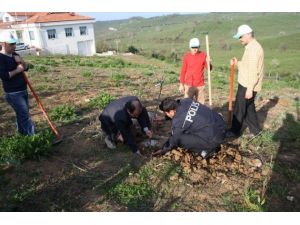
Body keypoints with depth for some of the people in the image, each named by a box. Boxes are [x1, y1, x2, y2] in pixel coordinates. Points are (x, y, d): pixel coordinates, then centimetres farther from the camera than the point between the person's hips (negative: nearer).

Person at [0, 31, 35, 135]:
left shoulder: (15, 55, 10)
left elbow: (26, 68, 10)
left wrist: (21, 61, -9)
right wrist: (17, 70, -15)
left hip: (23, 90, 8)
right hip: (13, 93, -8)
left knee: (22, 114, 17)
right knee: (25, 115, -7)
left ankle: (22, 134, 31)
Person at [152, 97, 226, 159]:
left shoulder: (178, 121, -17)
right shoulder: (185, 101, 0)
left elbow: (173, 140, -2)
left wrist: (162, 150, 13)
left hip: (214, 138, -8)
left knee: (179, 139, -6)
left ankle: (207, 149, 2)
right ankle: (213, 145, 20)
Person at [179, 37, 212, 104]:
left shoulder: (203, 55, 0)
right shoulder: (186, 56, -1)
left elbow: (209, 68, -2)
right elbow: (183, 71, 4)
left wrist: (208, 63, -24)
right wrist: (181, 84, 2)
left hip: (200, 85, 1)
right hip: (188, 85, 0)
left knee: (200, 104, 4)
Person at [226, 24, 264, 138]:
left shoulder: (253, 48, -19)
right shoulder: (251, 47, 14)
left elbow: (253, 70, -24)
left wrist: (250, 89, -24)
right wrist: (237, 63, 5)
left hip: (247, 85, -10)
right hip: (246, 84, 10)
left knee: (239, 108, 1)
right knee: (249, 107, 18)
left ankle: (235, 131, 15)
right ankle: (255, 129, 29)